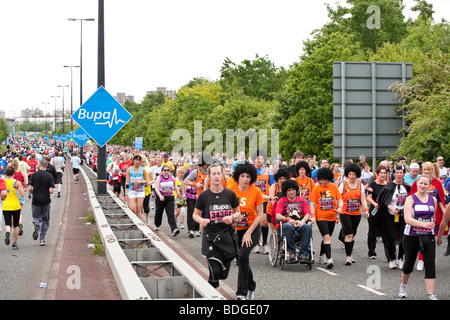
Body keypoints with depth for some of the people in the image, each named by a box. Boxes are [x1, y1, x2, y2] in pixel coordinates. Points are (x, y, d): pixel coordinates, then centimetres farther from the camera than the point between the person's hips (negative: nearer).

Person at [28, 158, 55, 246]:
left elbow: (30, 188, -10)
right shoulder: (49, 176, -7)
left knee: (36, 217, 15)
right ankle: (42, 239, 9)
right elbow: (51, 190, -14)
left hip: (36, 200, 0)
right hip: (46, 200, 0)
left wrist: (34, 193, 11)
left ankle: (36, 224, -21)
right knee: (45, 220, 12)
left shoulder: (34, 175, -5)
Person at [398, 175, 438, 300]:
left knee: (430, 265, -8)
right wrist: (424, 224, -32)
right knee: (409, 264, 12)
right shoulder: (411, 199, -7)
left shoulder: (433, 200, 5)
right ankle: (403, 286, 38)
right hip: (411, 237, -2)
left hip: (428, 237, 2)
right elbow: (408, 219, -20)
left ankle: (431, 295, -8)